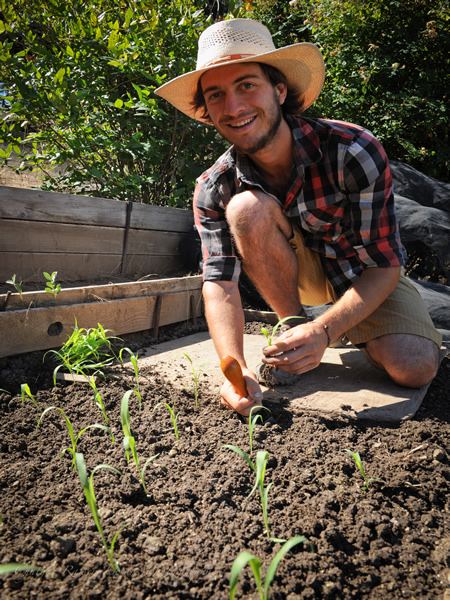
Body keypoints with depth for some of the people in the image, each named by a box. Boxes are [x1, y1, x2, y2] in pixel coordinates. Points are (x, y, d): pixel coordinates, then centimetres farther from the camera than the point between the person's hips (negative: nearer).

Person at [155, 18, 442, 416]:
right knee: (247, 207, -28)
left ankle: (359, 332, 9)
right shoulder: (213, 190, -20)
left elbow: (385, 266, -26)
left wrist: (324, 332, -40)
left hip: (365, 275, -1)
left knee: (414, 367, -27)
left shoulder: (354, 152, -29)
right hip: (298, 271, 2)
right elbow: (220, 282, -25)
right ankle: (294, 327, -10)